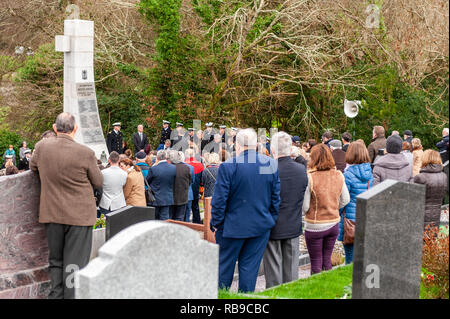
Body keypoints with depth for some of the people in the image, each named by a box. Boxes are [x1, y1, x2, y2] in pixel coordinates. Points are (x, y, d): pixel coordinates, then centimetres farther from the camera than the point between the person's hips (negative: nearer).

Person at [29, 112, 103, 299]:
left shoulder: (41, 147, -6)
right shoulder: (85, 153, -16)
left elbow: (32, 167, 15)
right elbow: (98, 182, -3)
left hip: (51, 214, 4)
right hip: (79, 214, -3)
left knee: (55, 261, 17)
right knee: (75, 263, 3)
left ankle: (56, 295, 21)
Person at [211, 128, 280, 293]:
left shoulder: (228, 166, -14)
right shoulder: (272, 165, -2)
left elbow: (219, 200, -12)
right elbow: (276, 197, 3)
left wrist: (216, 223, 0)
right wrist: (271, 220, 12)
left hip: (233, 226, -3)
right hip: (261, 225, 3)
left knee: (224, 265, 12)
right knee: (250, 266, 9)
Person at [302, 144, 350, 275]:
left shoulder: (310, 177, -18)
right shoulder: (338, 176, -3)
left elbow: (304, 206, -16)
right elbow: (345, 200, 7)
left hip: (315, 226, -4)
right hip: (333, 223, 4)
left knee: (316, 262, 8)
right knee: (327, 259, 18)